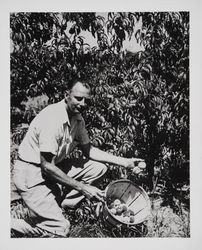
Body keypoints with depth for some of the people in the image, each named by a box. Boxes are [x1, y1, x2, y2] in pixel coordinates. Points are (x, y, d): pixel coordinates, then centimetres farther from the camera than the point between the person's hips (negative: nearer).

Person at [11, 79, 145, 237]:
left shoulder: (78, 118, -1)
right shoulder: (53, 118, -27)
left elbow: (88, 150, 9)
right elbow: (47, 166, -27)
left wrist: (124, 162, 2)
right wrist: (82, 188, -23)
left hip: (56, 165, 8)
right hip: (32, 172, -8)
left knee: (99, 168, -1)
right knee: (61, 228, -14)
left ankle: (63, 207, 2)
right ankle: (10, 223, 4)